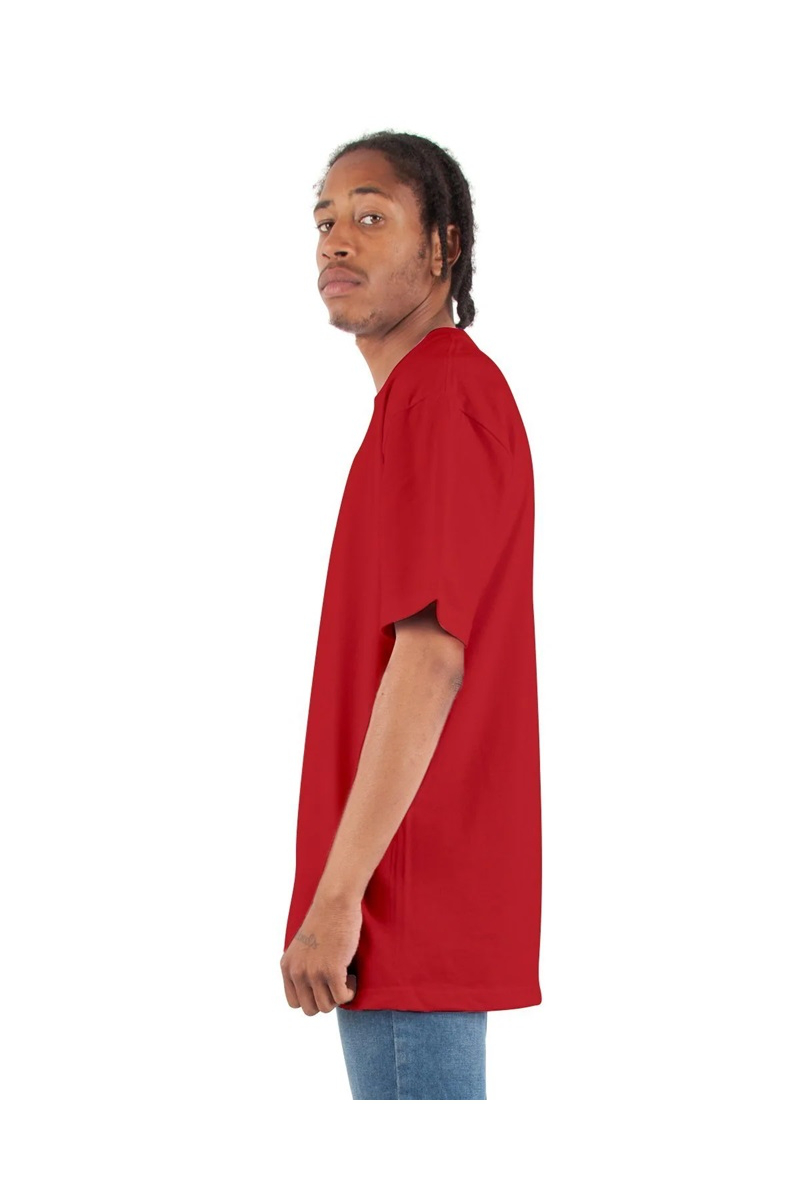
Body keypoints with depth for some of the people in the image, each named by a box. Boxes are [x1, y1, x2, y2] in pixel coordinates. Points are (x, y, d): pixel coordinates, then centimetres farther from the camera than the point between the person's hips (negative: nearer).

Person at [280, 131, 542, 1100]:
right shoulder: (425, 398, 19)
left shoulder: (442, 396, -14)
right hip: (415, 908, 10)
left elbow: (432, 656, -22)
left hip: (412, 906, -10)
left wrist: (337, 893, -22)